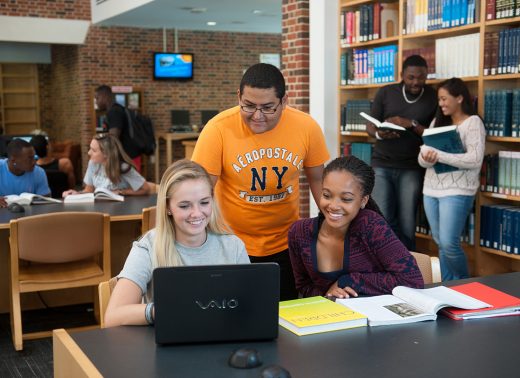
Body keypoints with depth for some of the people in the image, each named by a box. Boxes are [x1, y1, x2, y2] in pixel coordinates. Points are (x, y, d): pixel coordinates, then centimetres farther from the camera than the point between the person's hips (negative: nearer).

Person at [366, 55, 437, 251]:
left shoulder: (434, 97, 0)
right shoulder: (385, 93, 3)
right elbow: (370, 125, 5)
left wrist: (411, 124, -18)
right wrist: (379, 134, -18)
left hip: (412, 168, -1)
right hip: (382, 164, 1)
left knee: (406, 224, 0)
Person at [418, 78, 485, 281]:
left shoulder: (473, 122, -4)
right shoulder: (437, 122, 13)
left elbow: (474, 160, -17)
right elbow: (421, 158, 8)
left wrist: (439, 155, -21)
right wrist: (426, 158, -16)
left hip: (457, 192, -6)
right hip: (431, 190, 6)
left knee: (449, 243, -10)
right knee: (440, 243, 10)